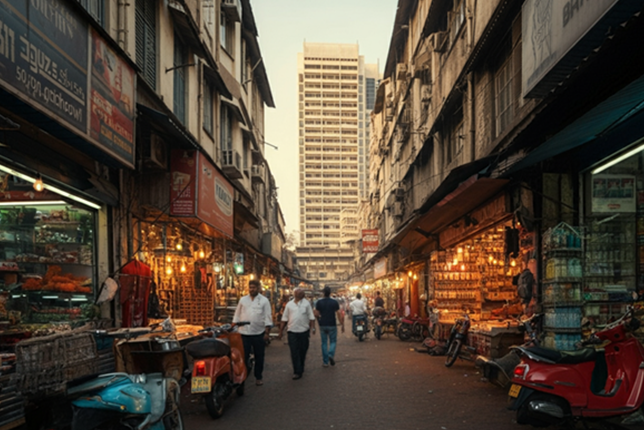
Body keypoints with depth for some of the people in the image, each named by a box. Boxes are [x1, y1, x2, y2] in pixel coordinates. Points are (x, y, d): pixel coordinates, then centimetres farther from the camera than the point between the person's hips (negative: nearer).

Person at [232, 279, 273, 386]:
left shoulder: (264, 301, 2)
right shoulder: (243, 300, 9)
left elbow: (268, 317, -2)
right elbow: (237, 315, 12)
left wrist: (267, 332, -8)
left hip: (259, 333, -1)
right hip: (244, 333, 1)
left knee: (259, 357, 8)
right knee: (243, 356, 1)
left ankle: (258, 377, 20)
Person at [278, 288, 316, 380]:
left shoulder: (306, 303, 5)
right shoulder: (289, 304, 7)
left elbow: (311, 317, 2)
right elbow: (284, 319, 10)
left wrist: (313, 327, -11)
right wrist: (280, 332, 8)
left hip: (304, 331, 0)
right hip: (292, 331, 0)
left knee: (302, 351, 10)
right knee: (294, 352, -6)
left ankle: (301, 368, 28)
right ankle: (297, 371, -2)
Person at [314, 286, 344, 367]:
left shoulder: (319, 302, -3)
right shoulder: (334, 302, -5)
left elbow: (316, 314, -5)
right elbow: (339, 314, -7)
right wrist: (342, 325, -1)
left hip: (322, 325, 1)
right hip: (332, 325, -1)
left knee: (324, 343, 10)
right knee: (333, 341, 11)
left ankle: (325, 362, 9)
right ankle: (331, 354, -15)